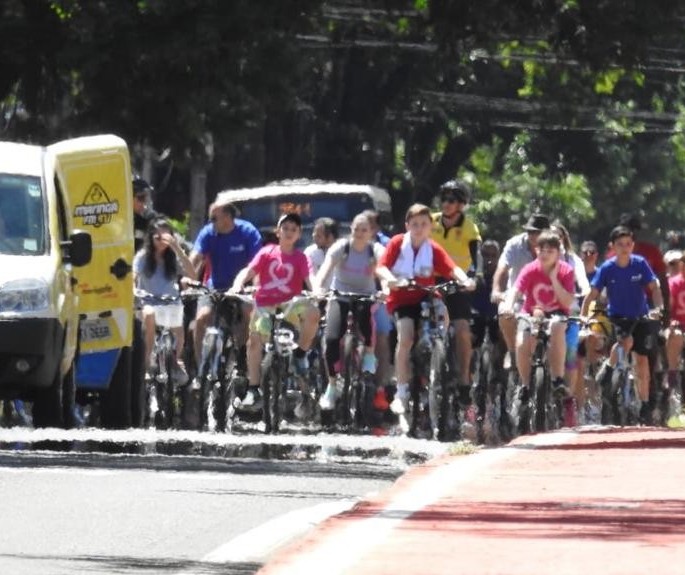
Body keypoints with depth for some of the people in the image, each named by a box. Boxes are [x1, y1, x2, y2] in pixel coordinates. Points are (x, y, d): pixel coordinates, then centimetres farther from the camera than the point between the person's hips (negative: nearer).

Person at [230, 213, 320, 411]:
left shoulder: (301, 258, 6)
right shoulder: (267, 253, 9)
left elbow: (310, 279, -8)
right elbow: (249, 271, -1)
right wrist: (238, 284, -23)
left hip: (290, 305, -1)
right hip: (265, 304, 1)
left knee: (312, 313, -31)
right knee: (255, 338, -21)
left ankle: (300, 353, -7)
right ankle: (253, 389, -11)